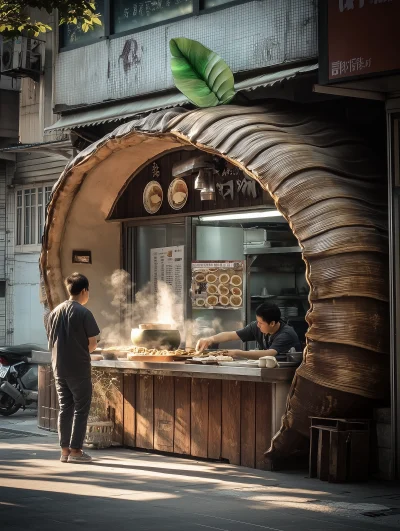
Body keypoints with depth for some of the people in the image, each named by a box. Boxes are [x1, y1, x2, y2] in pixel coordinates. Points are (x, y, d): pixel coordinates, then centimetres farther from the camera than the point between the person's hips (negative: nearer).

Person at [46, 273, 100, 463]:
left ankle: (65, 450, 11)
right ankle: (75, 450, 2)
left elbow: (51, 341, 11)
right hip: (79, 368, -6)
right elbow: (93, 343, -10)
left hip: (59, 367, 6)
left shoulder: (55, 312, 7)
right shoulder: (83, 313, -12)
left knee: (65, 408, 11)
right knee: (81, 409, 2)